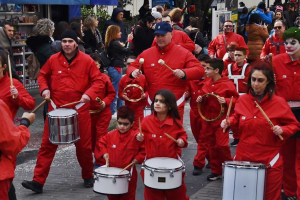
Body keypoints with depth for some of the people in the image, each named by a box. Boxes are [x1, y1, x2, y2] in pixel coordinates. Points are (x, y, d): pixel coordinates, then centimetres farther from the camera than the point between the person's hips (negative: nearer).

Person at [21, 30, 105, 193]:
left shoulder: (87, 60, -4)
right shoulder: (53, 60, 1)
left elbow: (98, 81, -2)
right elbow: (42, 75, 16)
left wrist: (89, 93, -19)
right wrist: (44, 88, -3)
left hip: (79, 109, -1)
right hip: (56, 108, 1)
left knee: (83, 145, 10)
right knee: (47, 144, 0)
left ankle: (88, 177, 30)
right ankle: (38, 181, 3)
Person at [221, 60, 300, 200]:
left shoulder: (279, 103, -10)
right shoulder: (243, 100, 0)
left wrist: (282, 130, -21)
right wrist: (228, 121, -3)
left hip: (270, 159, -3)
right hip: (244, 156, 3)